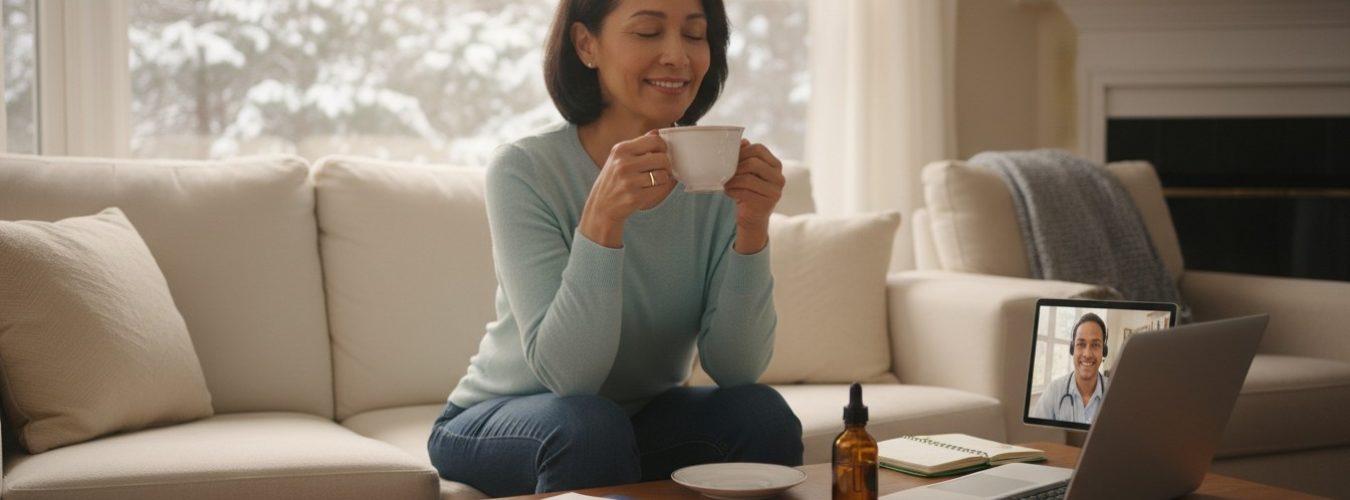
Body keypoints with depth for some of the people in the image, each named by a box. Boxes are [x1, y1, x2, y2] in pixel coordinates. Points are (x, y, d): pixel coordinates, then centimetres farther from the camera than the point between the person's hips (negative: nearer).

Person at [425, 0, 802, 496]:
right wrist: (602, 216, -40)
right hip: (501, 420, -3)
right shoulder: (524, 169, -21)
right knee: (589, 425, -34)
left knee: (763, 414, -23)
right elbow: (565, 373, -28)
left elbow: (735, 369, -16)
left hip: (644, 418, 4)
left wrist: (752, 228, -31)